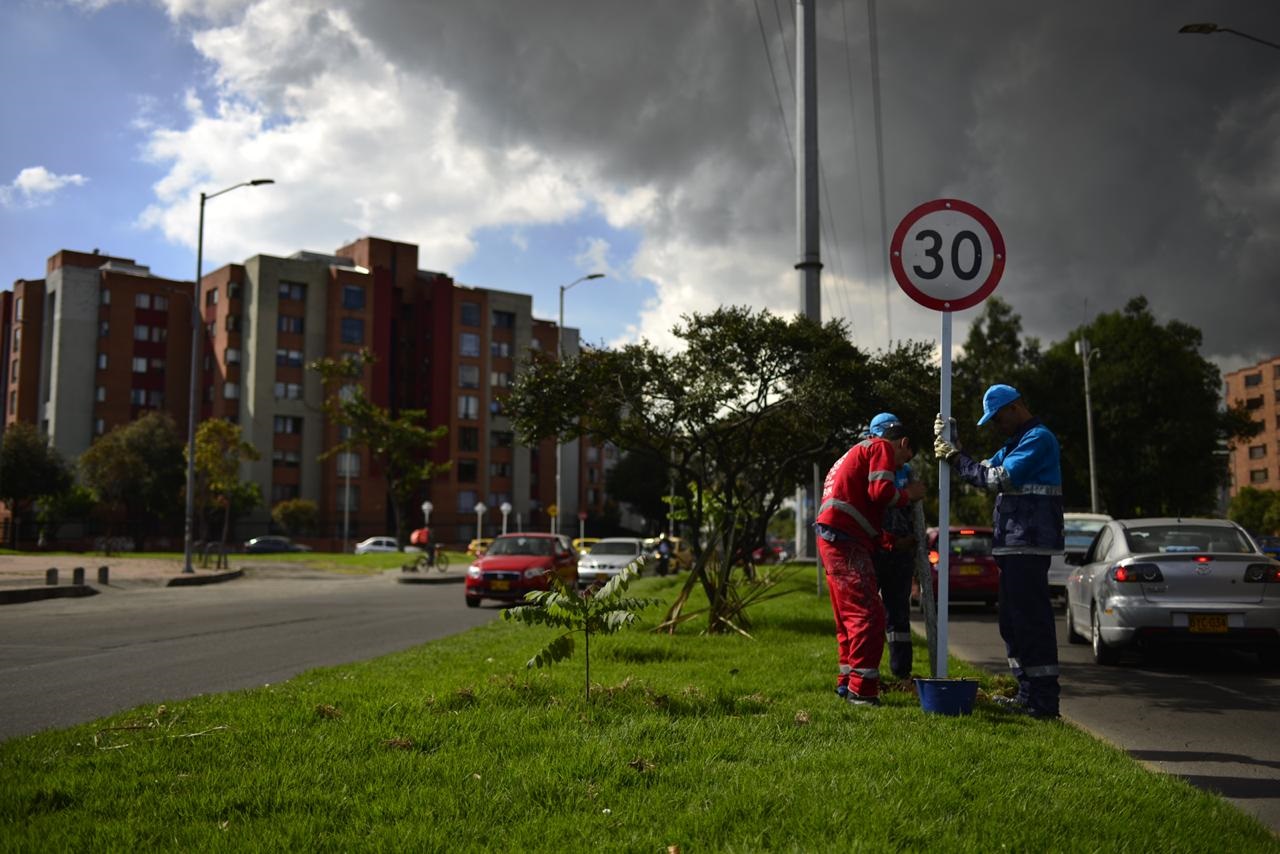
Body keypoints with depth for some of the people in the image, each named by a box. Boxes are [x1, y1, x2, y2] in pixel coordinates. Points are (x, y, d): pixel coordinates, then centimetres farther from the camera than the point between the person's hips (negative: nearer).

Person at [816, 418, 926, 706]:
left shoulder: (857, 452, 30)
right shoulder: (882, 447, 1)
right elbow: (882, 491, -14)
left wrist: (892, 539, 24)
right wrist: (909, 493, 4)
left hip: (833, 539, 10)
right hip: (845, 539, -10)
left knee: (850, 615, 16)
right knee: (869, 613, -12)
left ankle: (847, 682, 21)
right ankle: (862, 689, -13)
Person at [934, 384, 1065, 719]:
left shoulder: (1038, 438, -10)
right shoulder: (1015, 444, 22)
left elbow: (1000, 478, -18)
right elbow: (982, 472, 21)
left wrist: (955, 458, -10)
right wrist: (951, 446, 10)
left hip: (1029, 544, -11)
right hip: (1014, 545, 11)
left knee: (1030, 620, -10)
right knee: (1013, 621, 14)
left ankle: (1044, 700, -7)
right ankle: (1029, 694, 22)